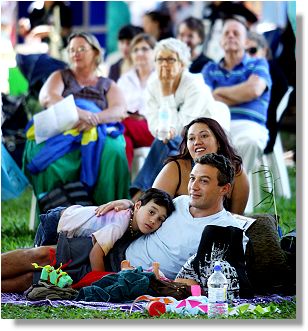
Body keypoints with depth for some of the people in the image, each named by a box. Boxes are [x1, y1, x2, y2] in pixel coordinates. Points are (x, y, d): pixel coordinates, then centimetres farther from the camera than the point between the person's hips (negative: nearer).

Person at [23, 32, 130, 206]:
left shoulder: (108, 85, 25)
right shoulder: (60, 77, 24)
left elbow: (120, 110, 4)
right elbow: (46, 98, 0)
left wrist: (95, 118, -20)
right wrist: (79, 112, -20)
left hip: (98, 136, 0)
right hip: (61, 136, 0)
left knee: (113, 152, -37)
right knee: (52, 162, -37)